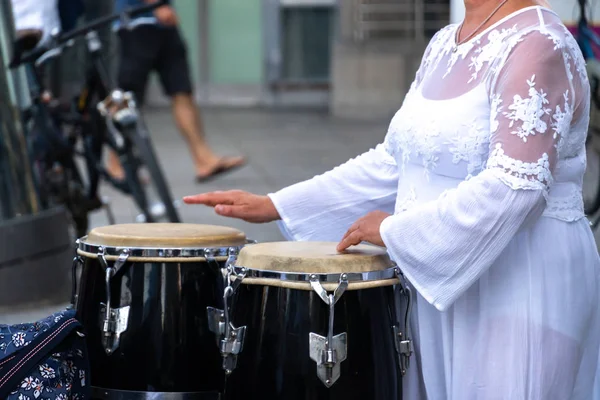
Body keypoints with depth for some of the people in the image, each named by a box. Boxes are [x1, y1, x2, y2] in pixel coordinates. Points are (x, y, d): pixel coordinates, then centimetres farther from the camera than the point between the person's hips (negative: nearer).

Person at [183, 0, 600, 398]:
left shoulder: (536, 45, -16)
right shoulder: (446, 44, 11)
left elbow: (514, 186, -25)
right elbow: (395, 161, 14)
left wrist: (395, 230, -17)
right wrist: (276, 207, 9)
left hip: (519, 293, -8)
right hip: (441, 283, 8)